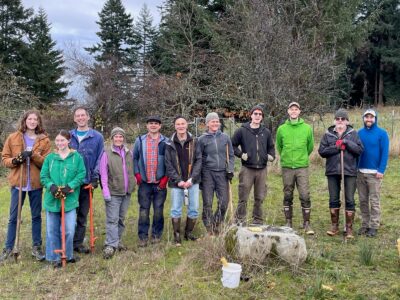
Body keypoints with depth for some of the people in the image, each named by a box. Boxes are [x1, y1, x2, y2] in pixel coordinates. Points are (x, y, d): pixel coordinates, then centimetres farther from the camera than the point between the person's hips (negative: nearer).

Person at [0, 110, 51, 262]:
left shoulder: (44, 140, 1)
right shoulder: (13, 138, 2)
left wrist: (33, 155, -19)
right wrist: (14, 160, -15)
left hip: (36, 183, 0)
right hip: (18, 182, 0)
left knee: (36, 216, 9)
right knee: (13, 217, 7)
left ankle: (36, 247, 20)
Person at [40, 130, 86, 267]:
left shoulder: (77, 157, 1)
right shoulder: (50, 157, 5)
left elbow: (81, 175, -3)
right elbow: (43, 176, 4)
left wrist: (70, 186, -16)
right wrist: (51, 185, -15)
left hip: (70, 199, -2)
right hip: (52, 199, 2)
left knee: (69, 230, -1)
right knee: (52, 230, 8)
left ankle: (68, 255, 21)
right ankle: (54, 257, 22)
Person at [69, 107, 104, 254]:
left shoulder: (97, 137, 2)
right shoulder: (68, 136, 6)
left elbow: (99, 159, 1)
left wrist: (95, 178, -6)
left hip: (87, 182, 0)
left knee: (82, 215, 9)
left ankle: (78, 242, 19)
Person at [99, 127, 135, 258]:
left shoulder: (129, 153, 8)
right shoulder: (107, 153, -6)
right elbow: (103, 174, -8)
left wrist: (132, 184, 10)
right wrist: (105, 191, -13)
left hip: (126, 192, 5)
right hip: (113, 192, -5)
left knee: (121, 219, 14)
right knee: (112, 219, -7)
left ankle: (117, 241, 26)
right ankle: (110, 245, -5)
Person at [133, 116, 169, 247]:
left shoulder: (165, 142, 3)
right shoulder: (140, 141, 7)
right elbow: (134, 158, 9)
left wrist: (166, 177, -4)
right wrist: (137, 174, -1)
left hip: (160, 182, 0)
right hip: (144, 182, 1)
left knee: (158, 210, 6)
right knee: (144, 210, 1)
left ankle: (156, 234, 18)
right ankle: (143, 236, 8)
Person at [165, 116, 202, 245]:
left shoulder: (194, 142, 2)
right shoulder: (170, 144, 0)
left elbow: (198, 160, -1)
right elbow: (168, 164, -3)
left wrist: (192, 178, -11)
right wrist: (178, 180, -12)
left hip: (192, 181, 1)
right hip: (176, 182, -1)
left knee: (194, 209, 6)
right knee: (176, 210, 3)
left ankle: (189, 233, 24)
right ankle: (177, 236, 14)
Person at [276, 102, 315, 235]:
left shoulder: (307, 128, 1)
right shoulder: (281, 129, 3)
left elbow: (310, 146, 11)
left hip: (302, 167, -1)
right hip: (287, 167, 1)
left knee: (305, 196, -5)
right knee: (288, 196, 8)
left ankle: (307, 224, 4)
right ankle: (288, 223, 17)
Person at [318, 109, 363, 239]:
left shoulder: (353, 134, 3)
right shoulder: (328, 134, 5)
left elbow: (360, 150, -5)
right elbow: (321, 151, -2)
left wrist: (347, 143, -16)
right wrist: (336, 147, -14)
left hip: (349, 171, -1)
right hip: (332, 171, 1)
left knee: (350, 200, 2)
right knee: (333, 200, 9)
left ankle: (349, 228, 12)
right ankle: (334, 226, 22)